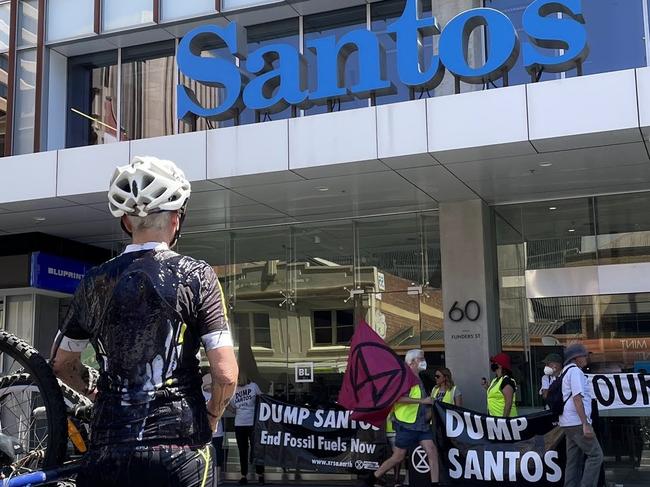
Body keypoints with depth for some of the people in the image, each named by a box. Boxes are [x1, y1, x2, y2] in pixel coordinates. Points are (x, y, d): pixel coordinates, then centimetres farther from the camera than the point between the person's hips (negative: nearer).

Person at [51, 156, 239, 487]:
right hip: (179, 450, -3)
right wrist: (211, 418, 8)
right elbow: (226, 374, -10)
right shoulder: (195, 275, -5)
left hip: (107, 454, 3)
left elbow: (61, 363, 18)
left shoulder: (95, 281, 6)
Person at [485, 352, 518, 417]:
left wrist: (504, 419, -25)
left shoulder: (506, 380, -16)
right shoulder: (495, 380, 14)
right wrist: (487, 386, 11)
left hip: (504, 417, -10)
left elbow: (509, 403, -22)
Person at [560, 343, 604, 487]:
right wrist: (586, 424, -23)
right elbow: (577, 398, -19)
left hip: (568, 424, 10)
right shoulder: (575, 371, -10)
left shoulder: (565, 372, 20)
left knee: (574, 461, 9)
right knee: (596, 455, -7)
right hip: (577, 423, -10)